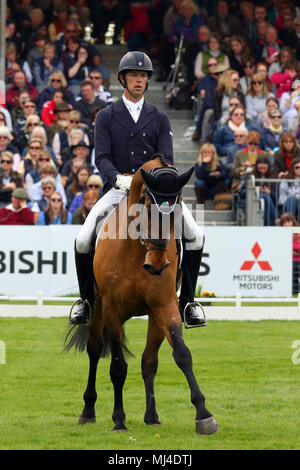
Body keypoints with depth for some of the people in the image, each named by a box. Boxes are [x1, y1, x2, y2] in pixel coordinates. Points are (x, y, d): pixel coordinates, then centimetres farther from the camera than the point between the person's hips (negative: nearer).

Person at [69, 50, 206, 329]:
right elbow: (102, 157, -5)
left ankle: (187, 302, -2)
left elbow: (167, 159, 2)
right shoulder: (106, 117, 7)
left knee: (196, 236, -17)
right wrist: (118, 178, -26)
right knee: (83, 241, -20)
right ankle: (86, 300, 4)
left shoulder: (159, 119, 12)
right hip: (118, 188, -1)